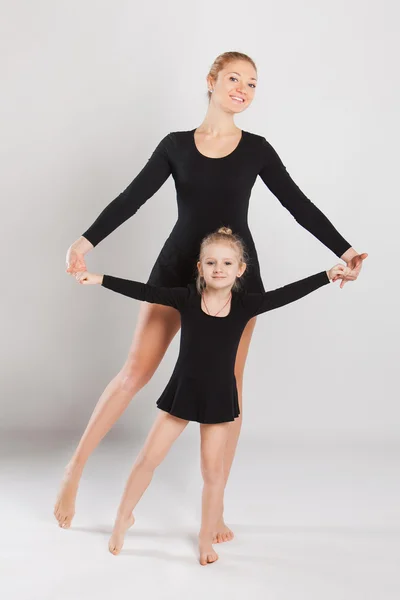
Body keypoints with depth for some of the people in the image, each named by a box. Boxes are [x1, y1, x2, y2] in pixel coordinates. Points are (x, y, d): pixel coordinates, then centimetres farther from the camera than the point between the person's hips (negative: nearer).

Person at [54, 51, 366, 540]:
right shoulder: (176, 145, 5)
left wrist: (342, 250, -5)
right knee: (136, 371, -5)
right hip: (177, 268, 0)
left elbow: (298, 205, 4)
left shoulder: (256, 149, 5)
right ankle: (75, 468, 12)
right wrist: (87, 241, -16)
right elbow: (132, 198, -3)